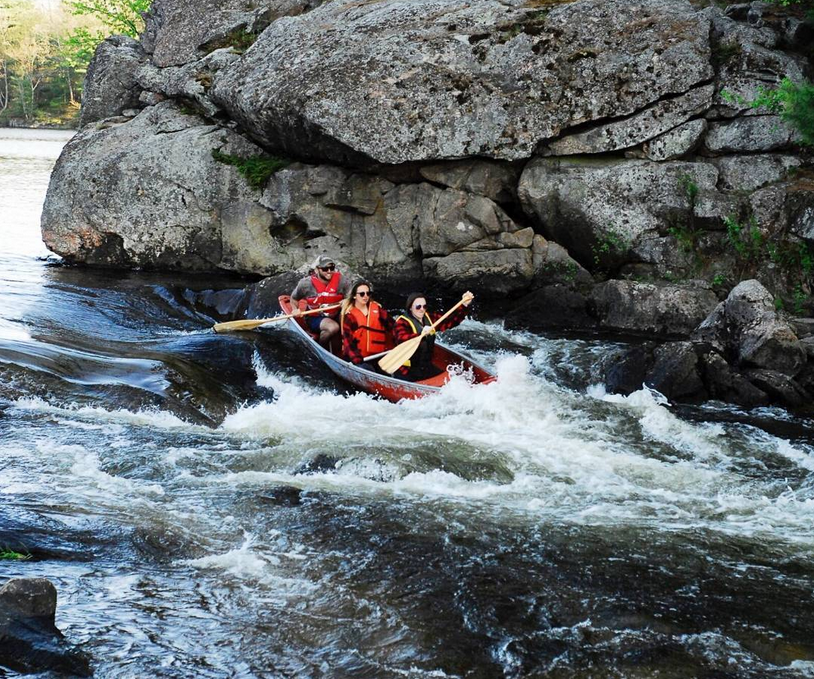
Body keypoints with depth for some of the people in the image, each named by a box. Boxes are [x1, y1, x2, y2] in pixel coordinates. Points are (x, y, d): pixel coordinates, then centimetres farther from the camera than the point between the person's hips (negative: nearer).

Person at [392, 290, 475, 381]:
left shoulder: (429, 319, 8)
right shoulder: (402, 322, -15)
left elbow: (450, 321, 4)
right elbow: (402, 340, -35)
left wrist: (464, 305, -9)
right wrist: (420, 335, -52)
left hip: (426, 367, 7)